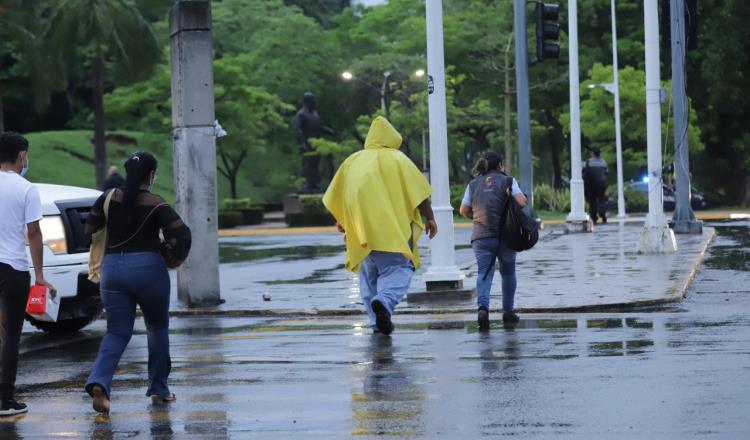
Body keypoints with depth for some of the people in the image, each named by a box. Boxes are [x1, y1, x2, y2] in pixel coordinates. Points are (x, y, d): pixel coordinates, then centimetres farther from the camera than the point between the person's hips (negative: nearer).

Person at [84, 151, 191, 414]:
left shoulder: (108, 198, 3)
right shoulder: (157, 205, -6)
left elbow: (89, 229, 7)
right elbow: (182, 234, -15)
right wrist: (177, 256, 4)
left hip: (112, 267, 3)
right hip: (148, 267, -3)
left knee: (117, 332, 5)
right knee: (157, 327, 17)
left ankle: (99, 382, -20)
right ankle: (158, 389, 22)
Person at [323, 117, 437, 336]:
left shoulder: (353, 160, 15)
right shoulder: (397, 158, 4)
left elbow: (335, 195, 17)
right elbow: (419, 191, -4)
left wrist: (341, 220, 32)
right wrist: (430, 218, 2)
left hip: (362, 229, 4)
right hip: (393, 228, -4)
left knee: (369, 275, 13)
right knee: (397, 269, -4)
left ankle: (377, 321, 6)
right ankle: (384, 301, -32)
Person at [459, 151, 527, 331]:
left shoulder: (474, 184, 11)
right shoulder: (507, 180, 3)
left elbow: (464, 210, 9)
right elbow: (522, 202, -10)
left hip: (481, 235, 1)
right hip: (505, 234, -1)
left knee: (484, 273, -4)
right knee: (508, 272, 16)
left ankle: (482, 307, -28)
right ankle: (508, 312, 20)